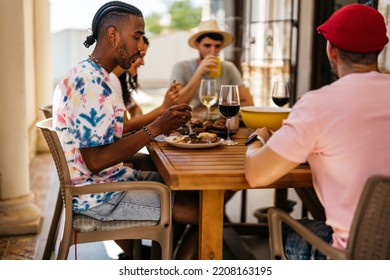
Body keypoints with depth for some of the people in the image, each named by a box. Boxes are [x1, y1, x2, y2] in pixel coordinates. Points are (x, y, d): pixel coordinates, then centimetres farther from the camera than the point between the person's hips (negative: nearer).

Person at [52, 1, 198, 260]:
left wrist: (162, 119, 7)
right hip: (98, 196, -11)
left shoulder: (90, 75, 12)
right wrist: (156, 129, -24)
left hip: (108, 181, 11)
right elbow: (96, 160, -26)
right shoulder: (91, 84, -22)